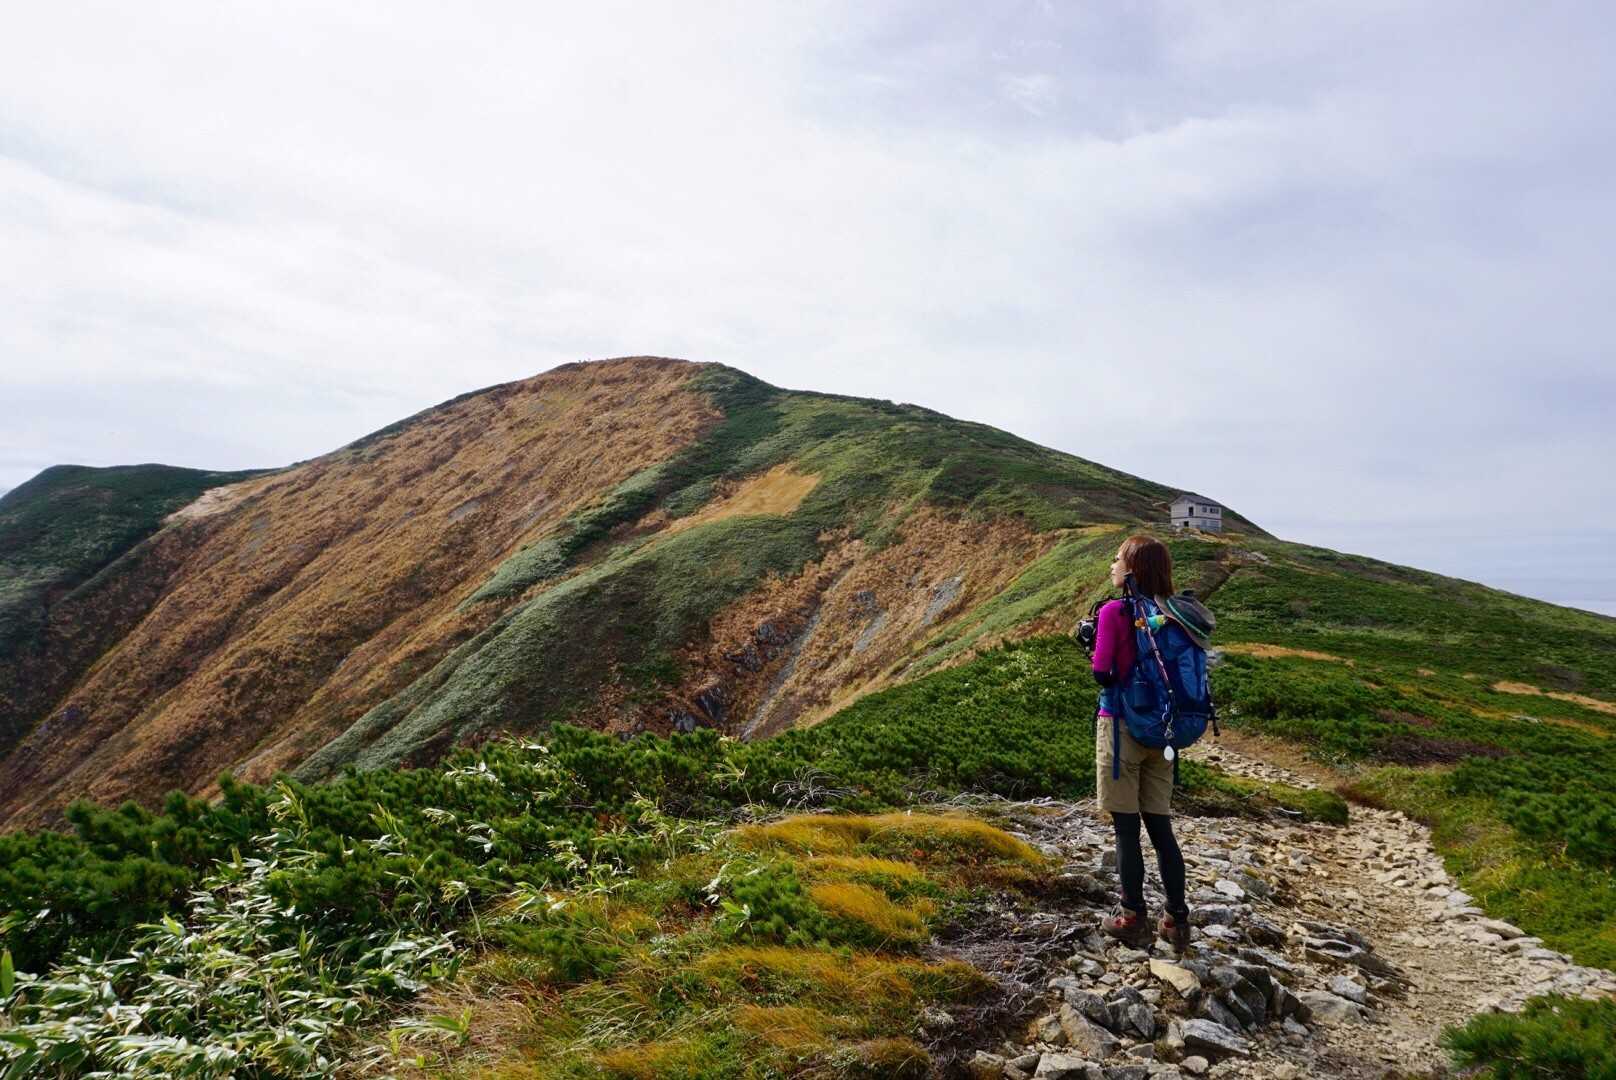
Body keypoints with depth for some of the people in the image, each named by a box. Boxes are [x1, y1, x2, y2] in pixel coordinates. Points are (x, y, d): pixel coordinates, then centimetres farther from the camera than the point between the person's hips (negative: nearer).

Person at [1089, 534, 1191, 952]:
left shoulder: (1113, 612, -14)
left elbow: (1102, 674, -15)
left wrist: (1093, 640, 2)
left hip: (1120, 726, -6)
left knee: (1126, 827, 5)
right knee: (1160, 826, 13)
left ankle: (1133, 919, 15)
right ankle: (1177, 922, 18)